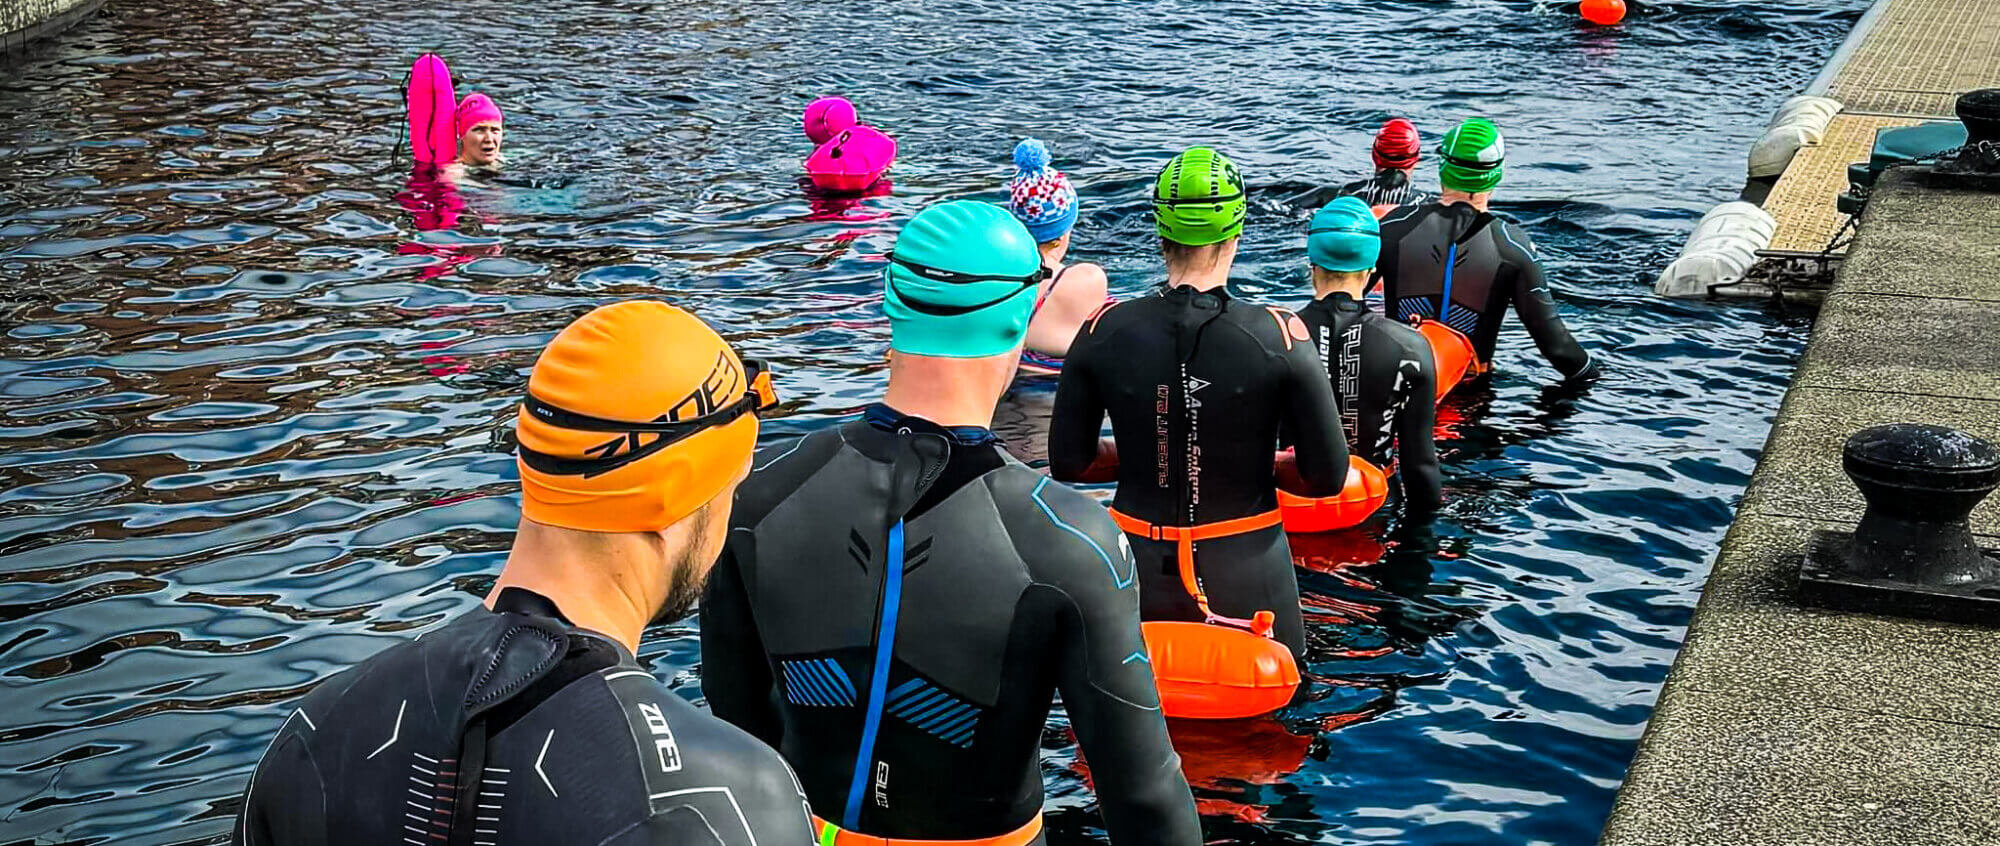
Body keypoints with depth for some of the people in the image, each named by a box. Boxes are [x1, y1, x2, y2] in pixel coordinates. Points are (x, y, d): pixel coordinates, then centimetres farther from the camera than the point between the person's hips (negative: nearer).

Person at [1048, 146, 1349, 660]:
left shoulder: (1104, 332, -4)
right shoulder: (1279, 337, -10)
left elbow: (1067, 464, 3)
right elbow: (1327, 478, -6)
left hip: (1137, 575, 2)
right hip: (1245, 575, -2)